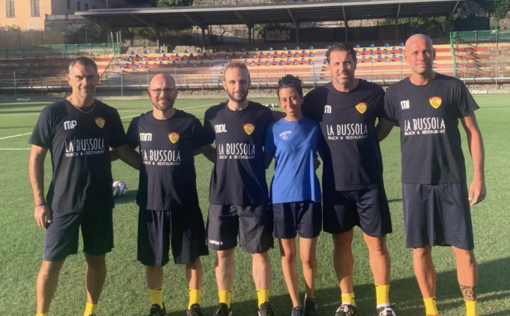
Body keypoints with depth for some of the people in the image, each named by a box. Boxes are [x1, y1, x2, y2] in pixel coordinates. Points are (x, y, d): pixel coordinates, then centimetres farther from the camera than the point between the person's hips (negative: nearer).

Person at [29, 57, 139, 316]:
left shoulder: (109, 115, 1)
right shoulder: (53, 113, -7)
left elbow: (123, 151, 9)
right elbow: (36, 157, -3)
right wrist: (39, 201, -7)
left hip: (100, 202, 3)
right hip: (63, 202, -3)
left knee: (96, 259, 13)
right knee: (52, 262, 4)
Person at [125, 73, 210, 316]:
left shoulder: (190, 122, -6)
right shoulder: (139, 124, 0)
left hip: (185, 203, -2)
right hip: (151, 204, 2)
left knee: (192, 257, 9)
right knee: (152, 260, 12)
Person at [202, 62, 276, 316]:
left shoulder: (262, 114, -5)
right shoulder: (213, 114, 0)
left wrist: (255, 166, -2)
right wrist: (224, 162, 5)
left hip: (255, 198, -2)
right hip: (221, 198, 2)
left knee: (259, 252, 7)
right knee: (223, 252, 11)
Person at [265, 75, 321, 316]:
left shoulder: (313, 126, 2)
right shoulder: (274, 129, 0)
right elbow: (264, 162, 4)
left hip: (309, 197, 0)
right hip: (282, 198, 0)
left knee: (308, 256, 3)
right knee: (287, 255, 8)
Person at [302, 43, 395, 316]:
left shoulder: (374, 93, -6)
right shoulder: (317, 98, -5)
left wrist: (365, 143, 3)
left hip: (369, 182, -1)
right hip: (335, 184, 1)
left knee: (376, 243, 4)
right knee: (341, 242, 11)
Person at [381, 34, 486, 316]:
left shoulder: (453, 87, -2)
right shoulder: (396, 92, 2)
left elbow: (472, 131, 1)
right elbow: (381, 131, 13)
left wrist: (479, 176, -4)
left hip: (452, 181, -1)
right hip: (414, 182, 1)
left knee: (463, 247, 2)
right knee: (421, 248, 7)